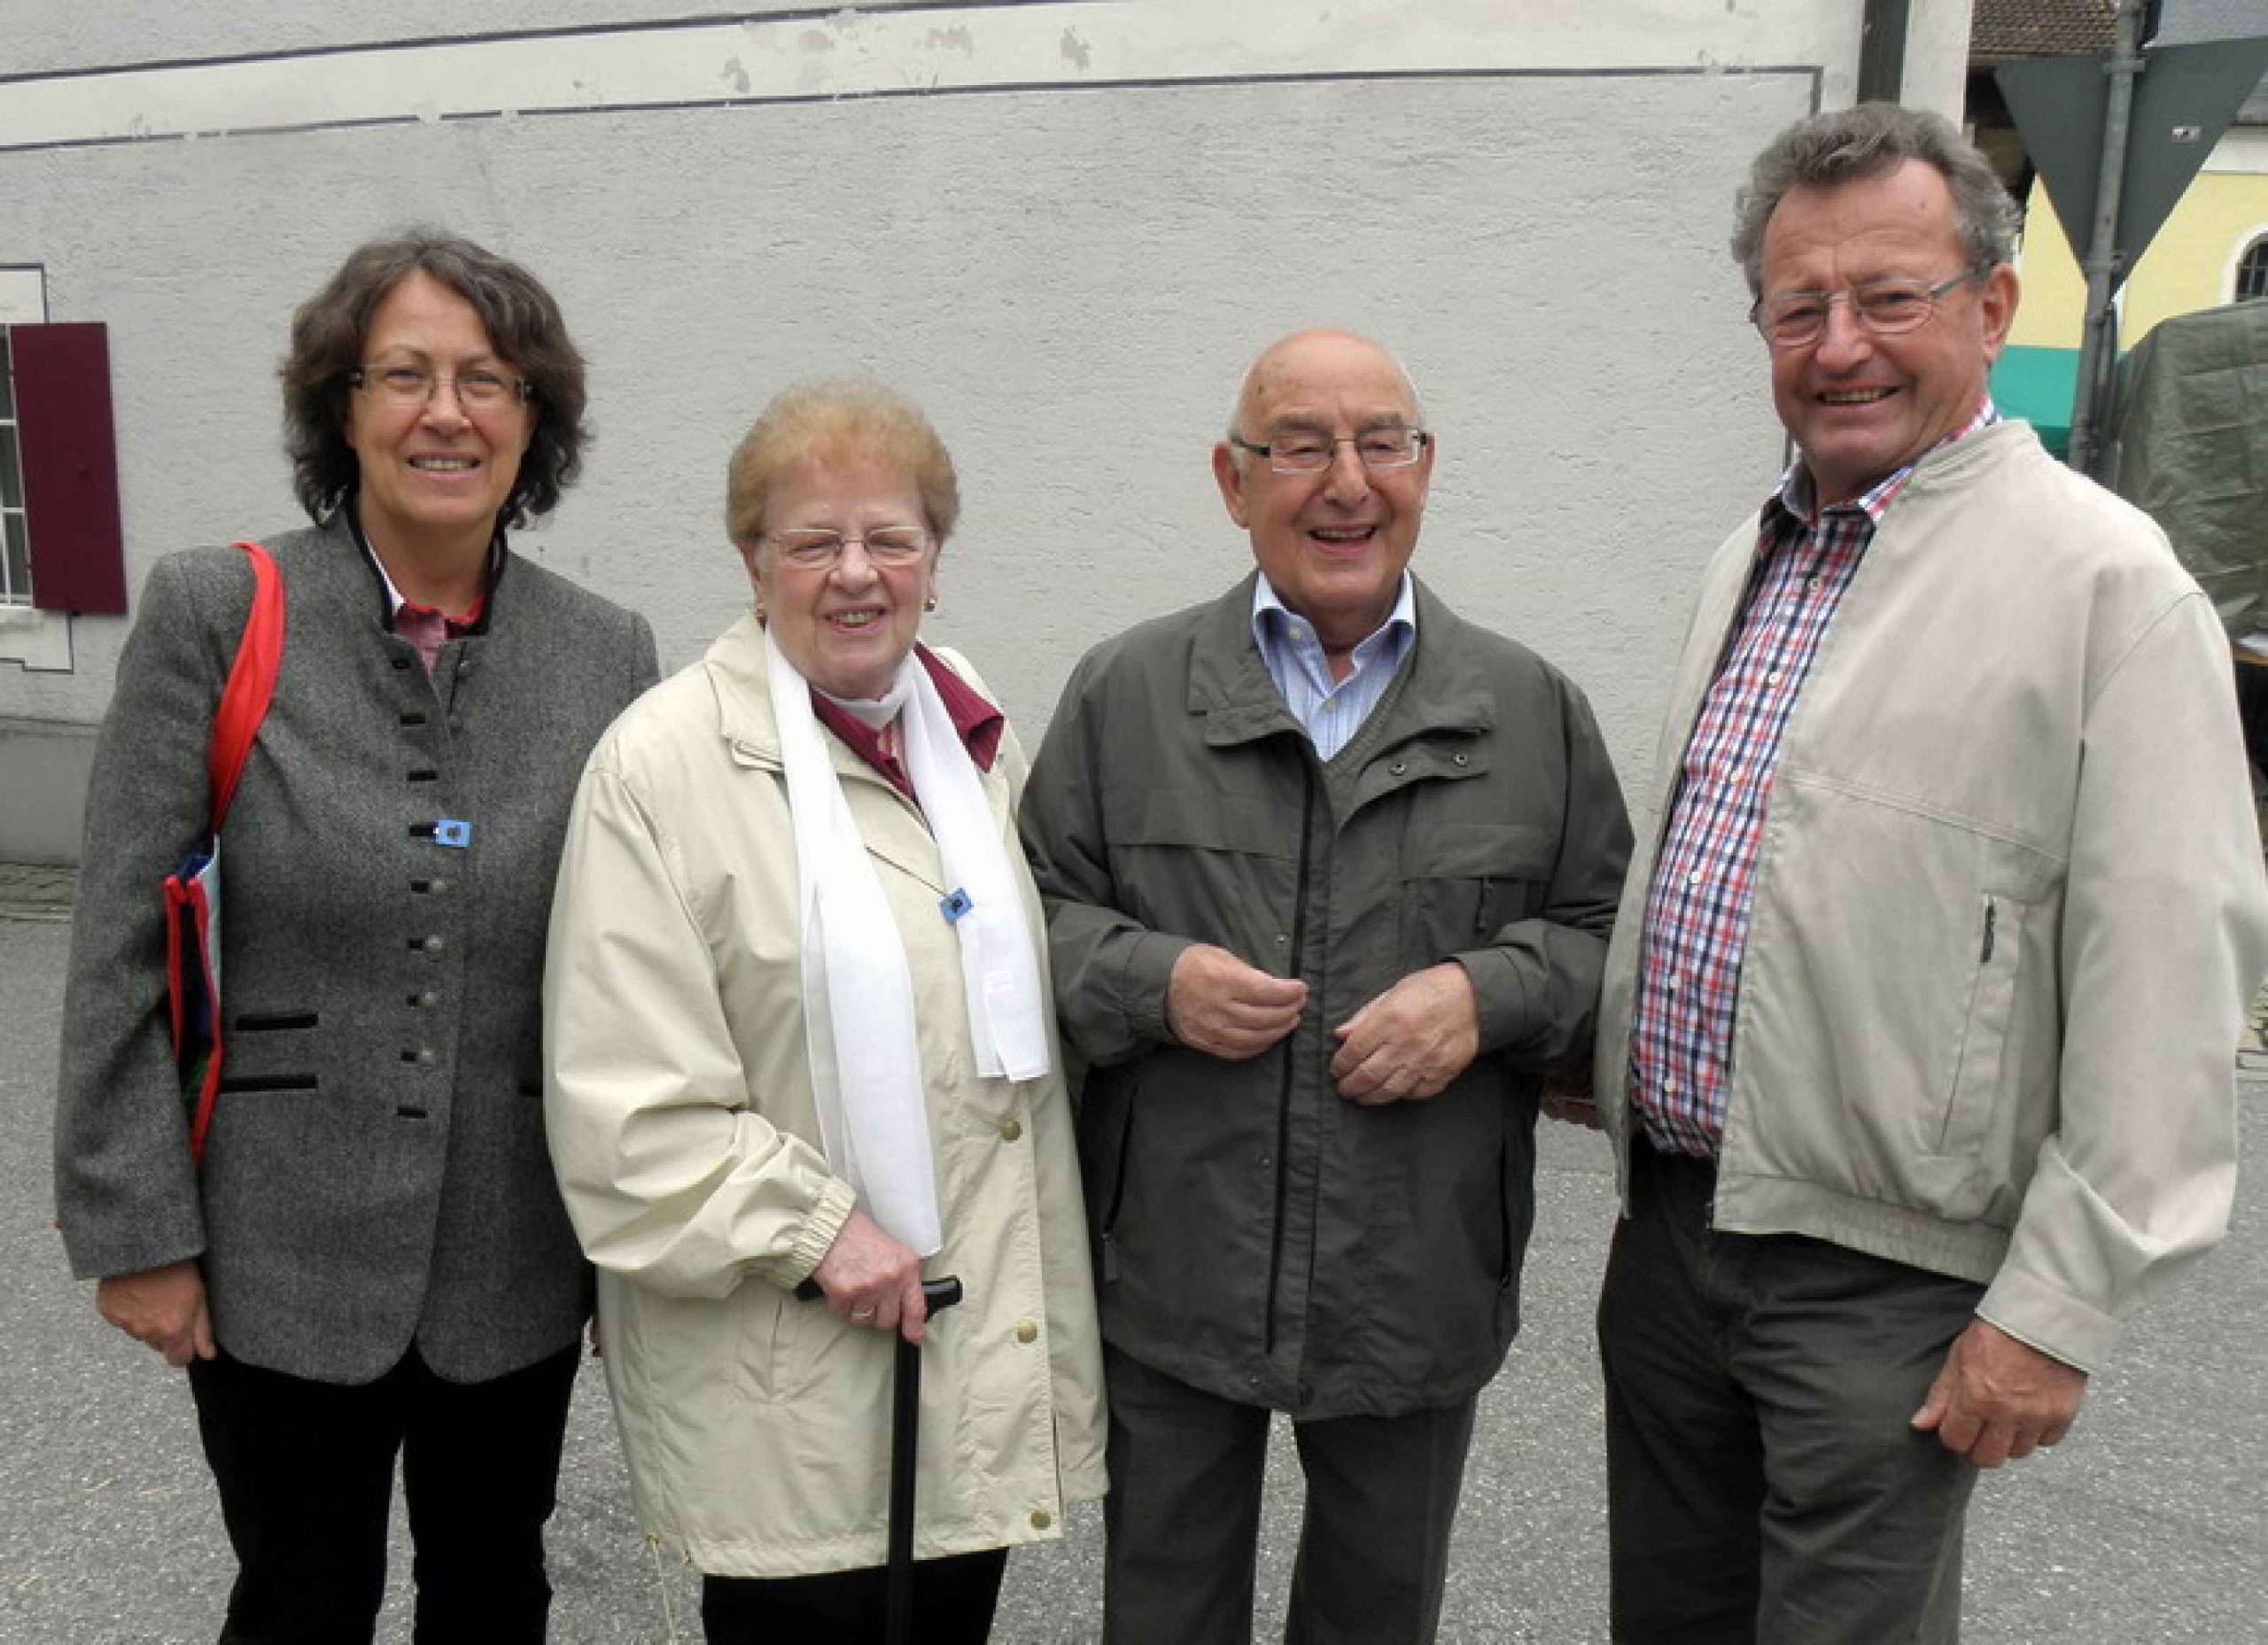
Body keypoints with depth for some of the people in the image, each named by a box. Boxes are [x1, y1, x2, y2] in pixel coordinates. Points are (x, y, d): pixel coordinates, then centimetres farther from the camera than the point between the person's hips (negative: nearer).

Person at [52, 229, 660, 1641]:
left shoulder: (610, 653, -3)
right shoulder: (213, 615, -8)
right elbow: (121, 946, -6)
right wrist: (137, 1229, -7)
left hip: (521, 1257, 2)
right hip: (284, 1259, -2)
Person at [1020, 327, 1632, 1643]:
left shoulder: (1531, 708, 2)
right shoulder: (1126, 692, 0)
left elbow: (1614, 934, 5)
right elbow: (1035, 915, 2)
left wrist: (1489, 993, -14)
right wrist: (1151, 979, -17)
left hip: (1419, 1289, 1)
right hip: (1172, 1278, 0)